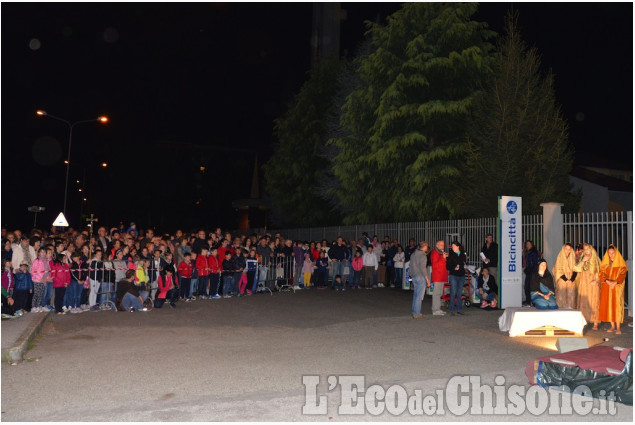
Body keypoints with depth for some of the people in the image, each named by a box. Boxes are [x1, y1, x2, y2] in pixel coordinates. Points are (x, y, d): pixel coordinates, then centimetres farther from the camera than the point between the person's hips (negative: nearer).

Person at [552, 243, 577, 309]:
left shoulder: (572, 258, 9)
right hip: (562, 281, -3)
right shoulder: (560, 257, 0)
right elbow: (558, 270, -3)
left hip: (571, 282, 3)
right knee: (562, 295, -7)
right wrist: (565, 279, -10)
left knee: (571, 297, -2)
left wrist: (571, 279, -5)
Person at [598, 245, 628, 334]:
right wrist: (608, 281, -15)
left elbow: (622, 274, -5)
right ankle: (612, 326, 9)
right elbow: (601, 273, 3)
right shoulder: (604, 263, 12)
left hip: (617, 287, -3)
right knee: (608, 306, 1)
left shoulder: (621, 263, 3)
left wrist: (615, 282, -19)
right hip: (606, 288, 3)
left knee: (617, 306, -8)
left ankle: (618, 328, -6)